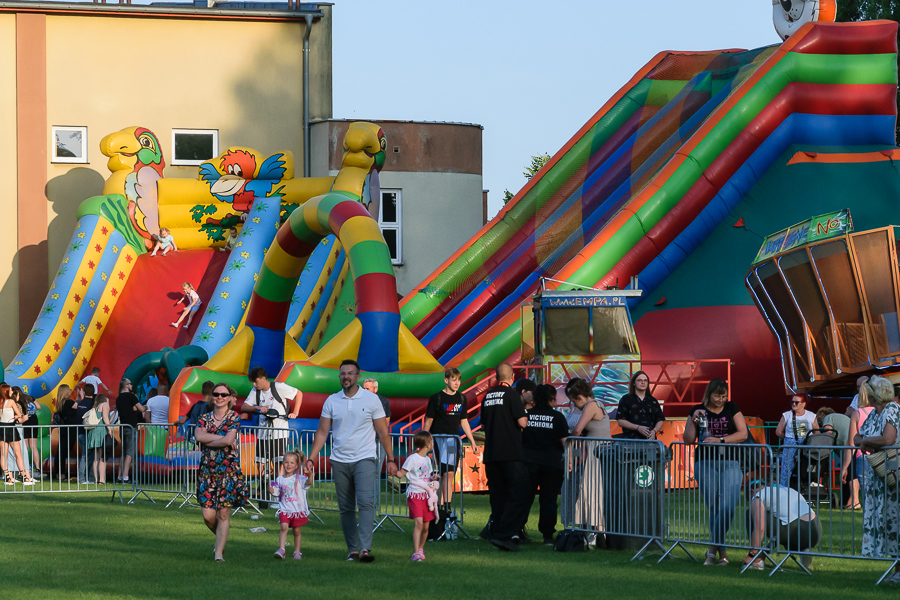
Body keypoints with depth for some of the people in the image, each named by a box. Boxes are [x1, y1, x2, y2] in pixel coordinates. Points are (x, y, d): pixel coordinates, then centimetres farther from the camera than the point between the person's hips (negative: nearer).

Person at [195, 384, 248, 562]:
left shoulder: (234, 418, 1)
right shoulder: (205, 418, 10)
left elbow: (228, 440, -13)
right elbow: (199, 436, -10)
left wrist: (208, 441, -6)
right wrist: (222, 438, -14)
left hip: (228, 469, -3)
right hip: (207, 469, 3)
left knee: (224, 513, -5)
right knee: (207, 514, -3)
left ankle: (219, 552, 0)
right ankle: (221, 539, 26)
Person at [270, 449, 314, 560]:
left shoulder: (299, 478, -4)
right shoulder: (280, 479, 6)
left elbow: (308, 483, -22)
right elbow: (277, 494, 15)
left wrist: (309, 476, -42)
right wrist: (273, 492, -7)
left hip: (298, 509, -1)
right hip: (285, 509, 1)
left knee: (297, 530, 6)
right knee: (284, 527, -16)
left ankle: (297, 552, 19)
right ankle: (281, 549, -18)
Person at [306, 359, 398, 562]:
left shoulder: (371, 399, 1)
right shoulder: (331, 401, 6)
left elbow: (383, 432, 5)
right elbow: (322, 433, 8)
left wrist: (391, 459, 5)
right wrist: (311, 458, 0)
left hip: (364, 459, -3)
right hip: (339, 461, 3)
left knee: (365, 502, -18)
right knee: (346, 508, 4)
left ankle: (365, 548, -25)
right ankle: (352, 550, 11)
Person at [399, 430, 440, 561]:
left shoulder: (427, 459, 15)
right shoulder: (412, 458, -9)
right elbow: (402, 473, -10)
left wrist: (433, 478, 6)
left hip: (427, 495, 7)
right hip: (415, 495, -7)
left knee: (425, 526, 8)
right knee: (418, 522, -18)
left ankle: (421, 549, 27)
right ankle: (416, 553, -21)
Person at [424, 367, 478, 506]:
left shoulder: (461, 398, 11)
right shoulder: (436, 398, -5)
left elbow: (464, 421, 18)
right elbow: (428, 421, -2)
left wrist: (472, 442, 16)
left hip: (454, 439, 6)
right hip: (439, 437, -6)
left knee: (448, 474, 4)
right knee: (448, 473, -15)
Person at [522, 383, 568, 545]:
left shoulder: (526, 415, 1)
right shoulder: (557, 417, -3)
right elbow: (565, 441, -6)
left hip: (528, 460, 1)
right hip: (552, 463, -1)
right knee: (549, 499, 4)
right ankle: (548, 534, 2)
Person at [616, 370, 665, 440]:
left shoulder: (653, 401, 17)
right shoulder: (626, 400, 7)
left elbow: (660, 420, 17)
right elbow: (620, 421, 0)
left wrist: (654, 431, -5)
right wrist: (638, 428, -12)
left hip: (649, 439, 3)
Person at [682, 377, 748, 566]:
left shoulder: (731, 408, 9)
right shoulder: (698, 410, 8)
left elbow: (743, 434, 1)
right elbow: (688, 440, 7)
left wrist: (720, 440, -11)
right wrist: (693, 421, -9)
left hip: (729, 463, 0)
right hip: (705, 464, 0)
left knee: (728, 506, -15)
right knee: (713, 507, 1)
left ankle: (713, 548, -2)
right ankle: (722, 552, 9)